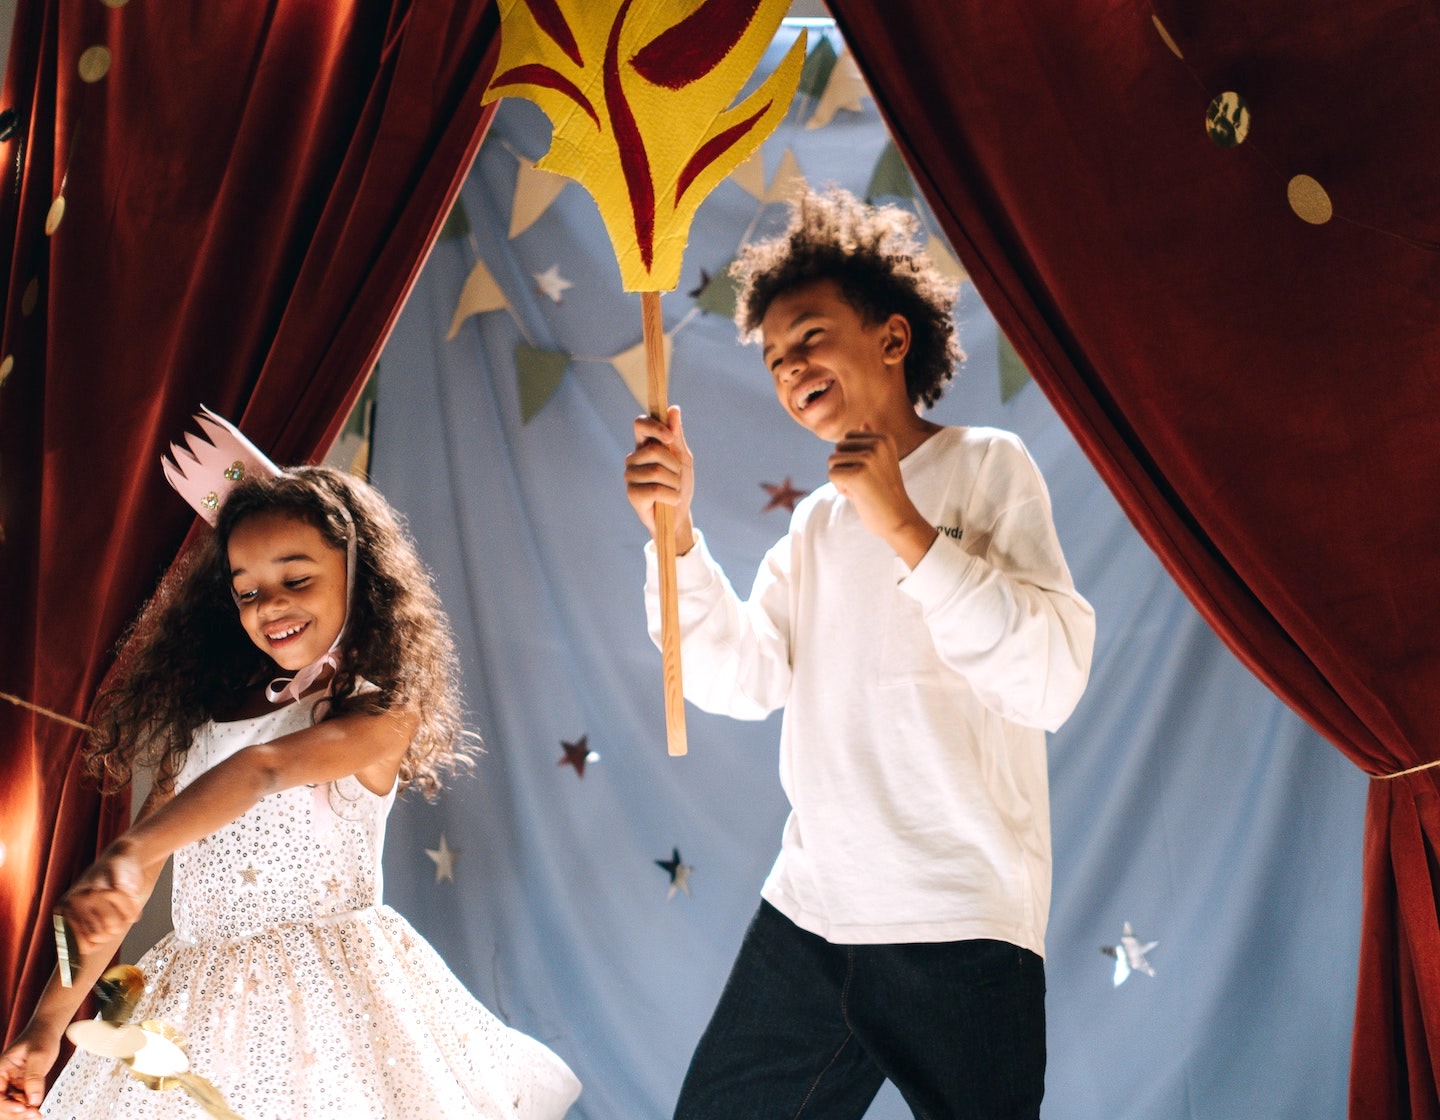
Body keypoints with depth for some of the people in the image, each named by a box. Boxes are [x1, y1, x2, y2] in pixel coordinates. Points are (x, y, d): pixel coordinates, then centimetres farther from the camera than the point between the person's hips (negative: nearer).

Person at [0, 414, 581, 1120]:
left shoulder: (383, 714, -6)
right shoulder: (202, 713, 11)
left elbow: (264, 768, -26)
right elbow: (117, 895, 9)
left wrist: (129, 855, -42)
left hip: (327, 999, -5)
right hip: (197, 1005, 5)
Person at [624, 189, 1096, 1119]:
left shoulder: (985, 466, -2)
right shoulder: (818, 520, 17)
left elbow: (1052, 680, -14)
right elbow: (745, 679, 6)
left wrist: (906, 532, -19)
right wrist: (674, 531, -4)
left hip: (960, 931, -6)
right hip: (808, 914, 6)